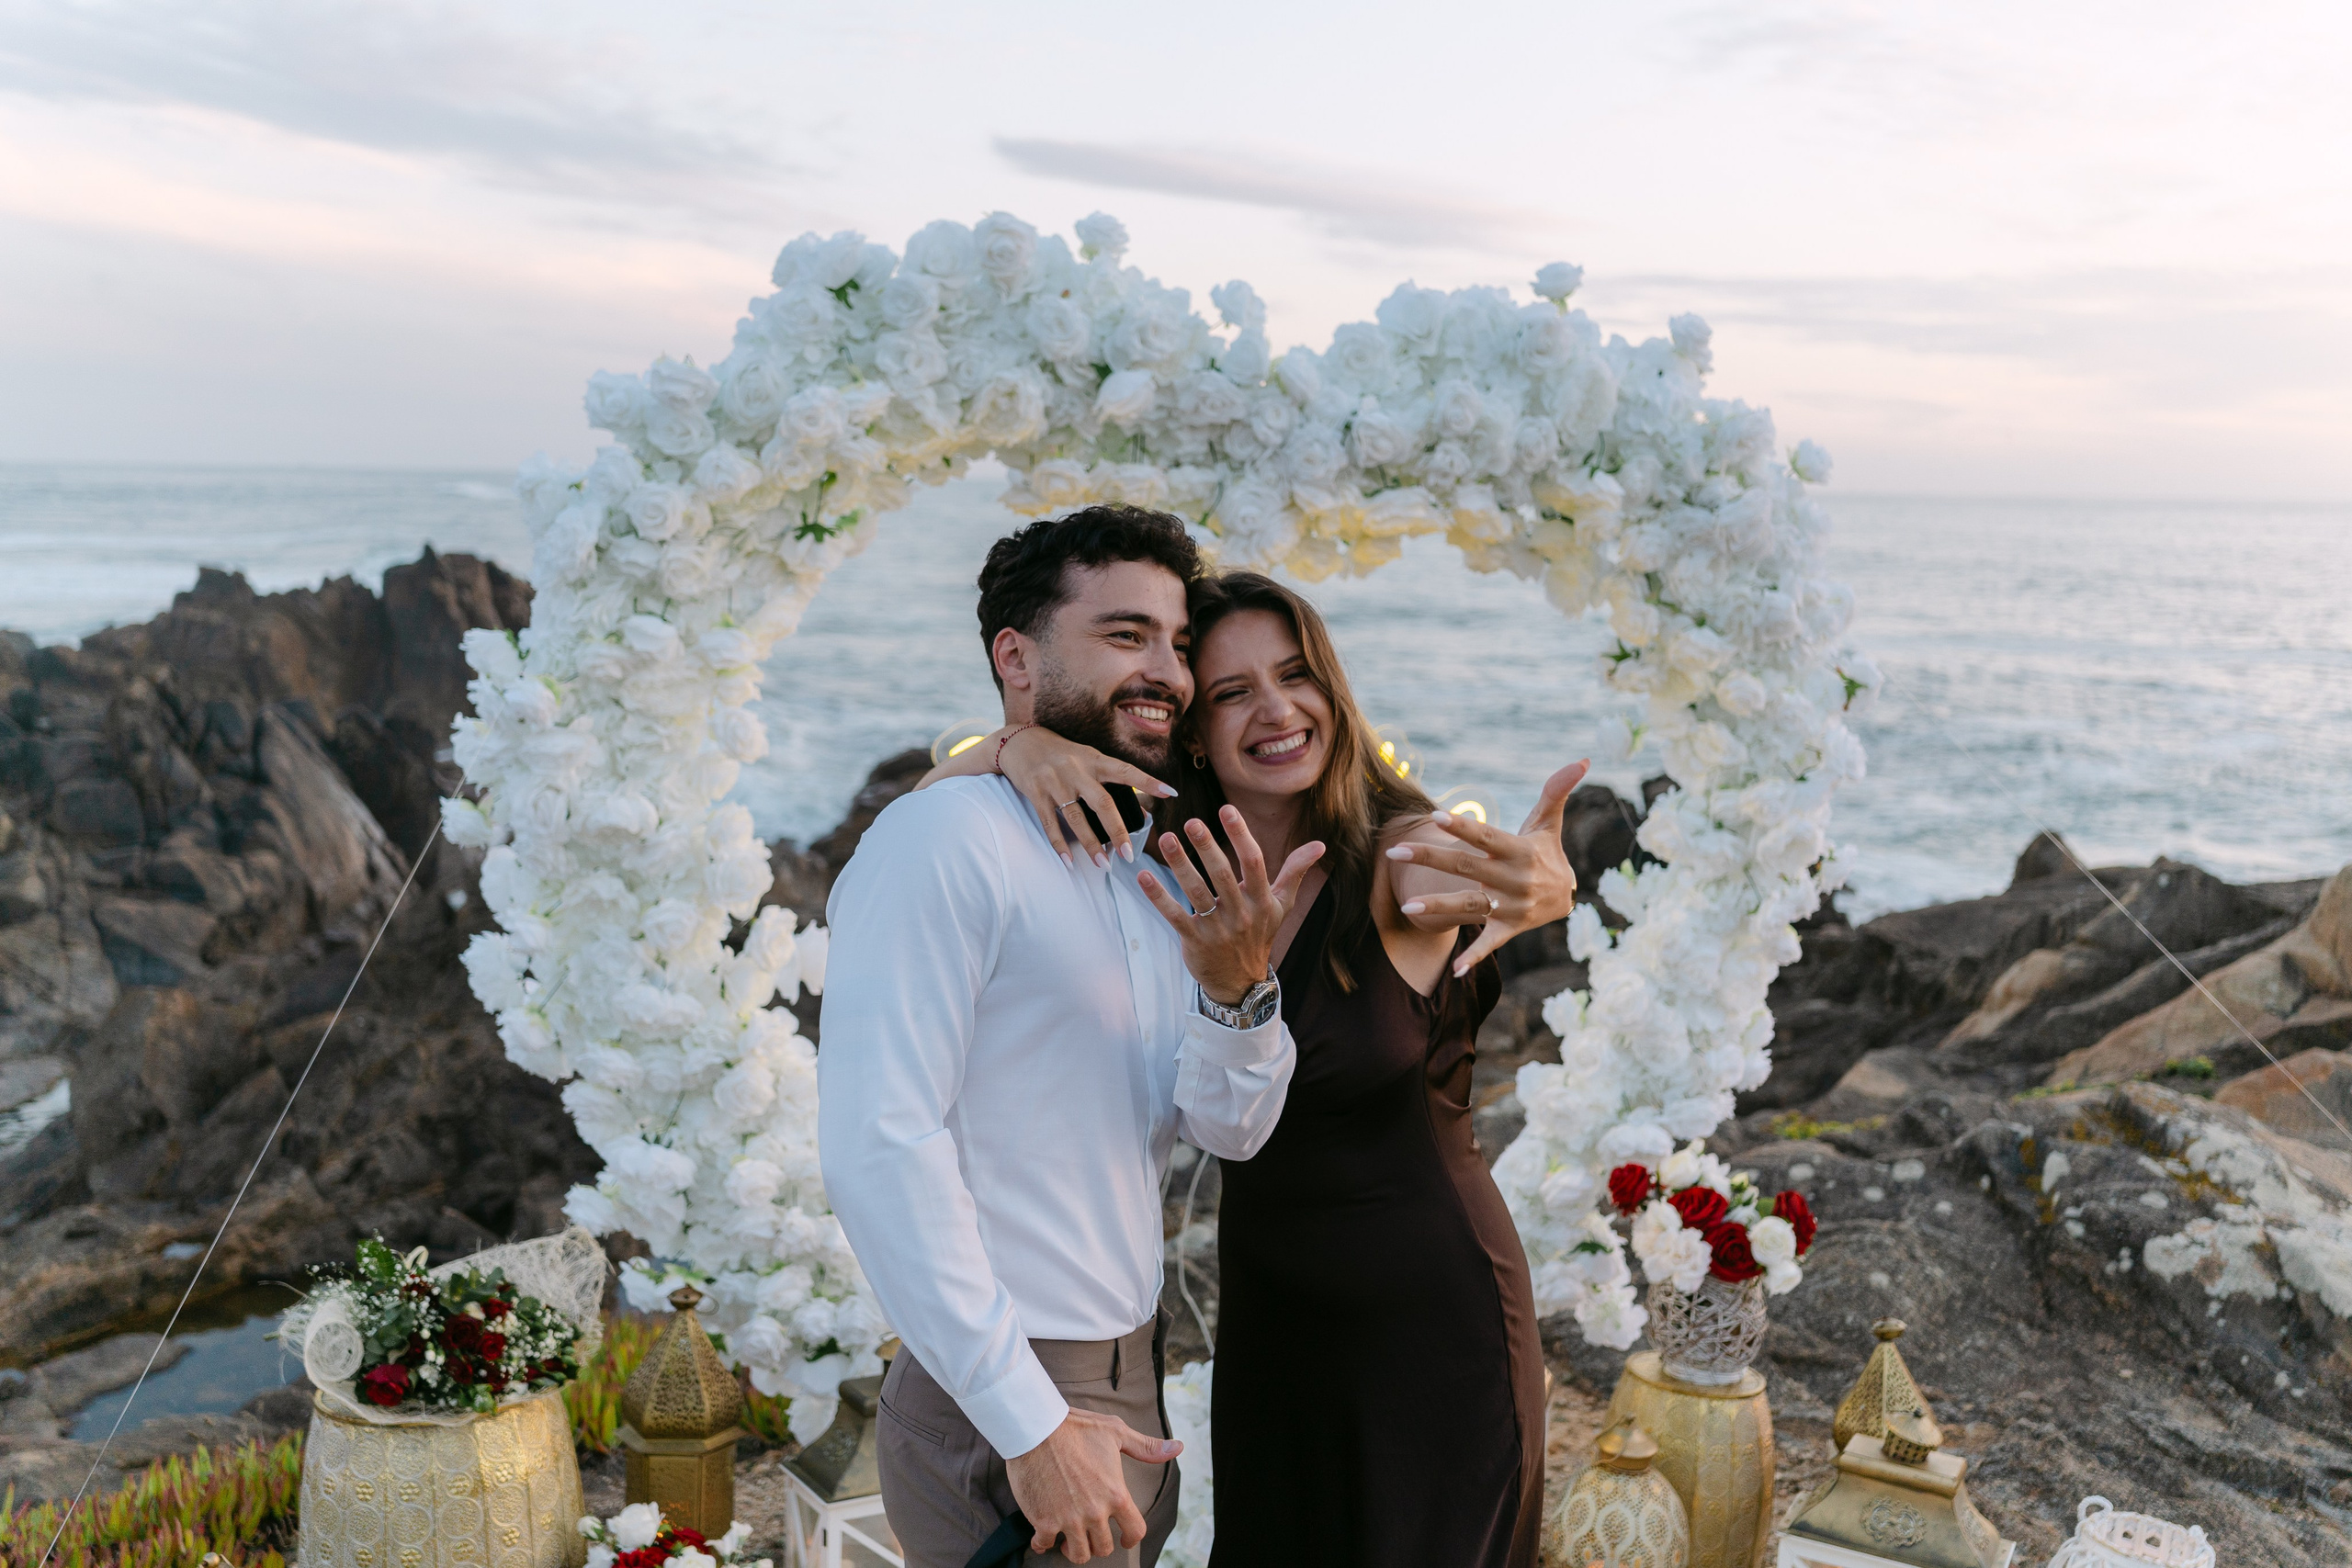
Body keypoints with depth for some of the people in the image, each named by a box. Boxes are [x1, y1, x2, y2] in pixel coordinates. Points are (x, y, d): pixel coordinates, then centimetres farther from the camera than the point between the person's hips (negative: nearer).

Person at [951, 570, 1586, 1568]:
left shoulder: (1405, 857, -17)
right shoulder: (1176, 877, -6)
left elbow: (1449, 872, -41)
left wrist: (1544, 888, -65)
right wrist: (1020, 745, -27)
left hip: (1432, 1325, -4)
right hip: (1264, 1321, 4)